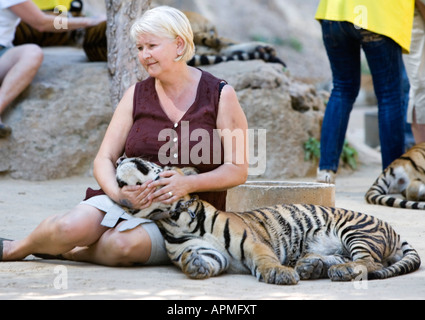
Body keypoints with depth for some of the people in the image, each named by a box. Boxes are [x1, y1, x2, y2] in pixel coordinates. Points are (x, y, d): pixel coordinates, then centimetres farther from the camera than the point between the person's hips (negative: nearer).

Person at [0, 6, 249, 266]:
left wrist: (188, 184, -22)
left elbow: (238, 170, -5)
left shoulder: (220, 96, -1)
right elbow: (104, 159, 4)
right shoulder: (137, 95, 8)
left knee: (121, 244, -35)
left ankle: (73, 252, -4)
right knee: (70, 227, -25)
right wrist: (119, 193, -19)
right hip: (130, 199, 3)